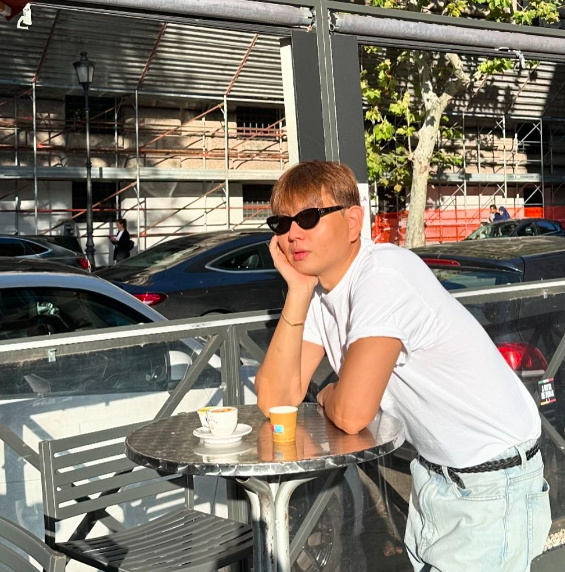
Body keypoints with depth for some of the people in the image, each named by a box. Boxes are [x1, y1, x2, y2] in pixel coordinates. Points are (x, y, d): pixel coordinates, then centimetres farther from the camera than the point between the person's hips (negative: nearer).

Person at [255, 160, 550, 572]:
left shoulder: (384, 273, -25)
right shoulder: (318, 285, 0)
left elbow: (351, 414, -30)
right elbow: (276, 400, -9)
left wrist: (327, 396, -7)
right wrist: (298, 292, -15)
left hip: (493, 480, -7)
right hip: (435, 473, 8)